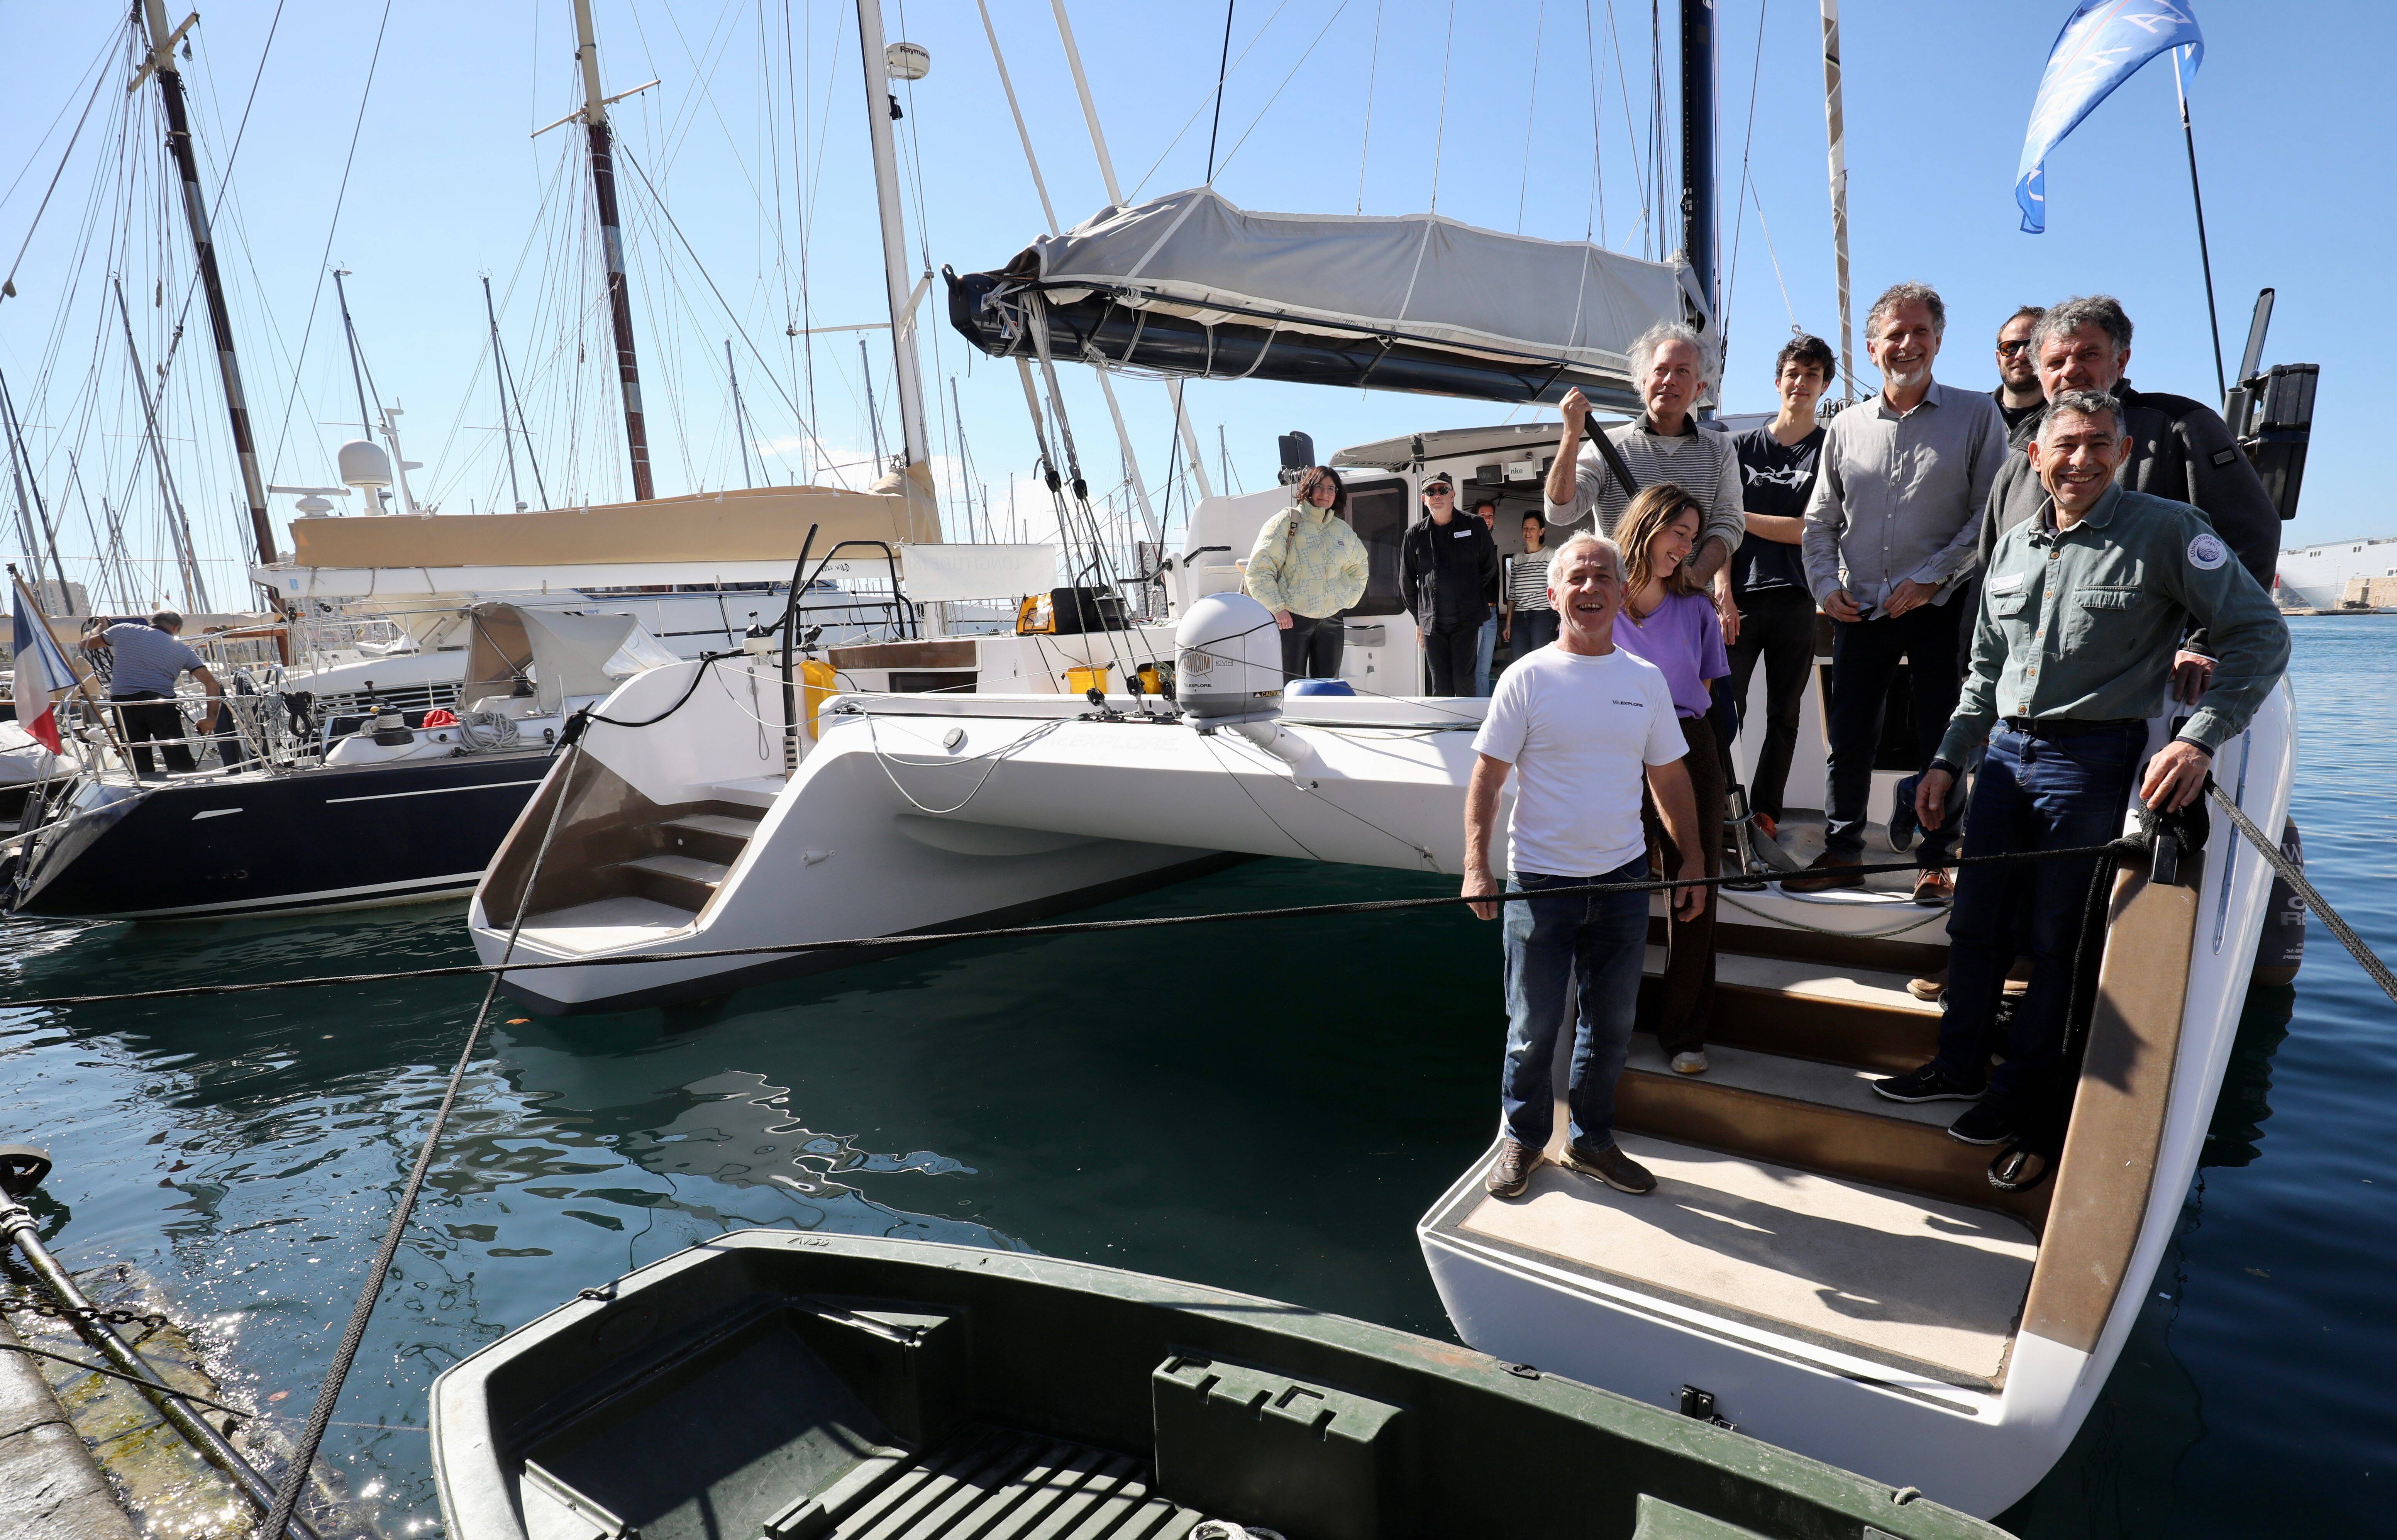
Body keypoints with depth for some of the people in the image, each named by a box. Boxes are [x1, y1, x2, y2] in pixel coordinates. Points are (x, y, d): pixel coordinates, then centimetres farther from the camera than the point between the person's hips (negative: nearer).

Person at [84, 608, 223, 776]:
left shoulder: (124, 630, 13)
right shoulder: (184, 650, 12)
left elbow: (86, 643, 31)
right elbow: (212, 684, 5)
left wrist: (101, 628, 52)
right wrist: (211, 719, 10)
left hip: (122, 702, 2)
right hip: (161, 703, -2)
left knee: (141, 768, 9)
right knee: (182, 768, 0)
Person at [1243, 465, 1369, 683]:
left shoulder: (1344, 531, 15)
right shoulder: (1287, 521, -2)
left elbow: (1359, 567, 33)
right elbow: (1259, 569, -7)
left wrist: (1348, 599, 18)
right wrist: (1277, 609, -14)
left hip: (1331, 622, 5)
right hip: (1290, 620, -5)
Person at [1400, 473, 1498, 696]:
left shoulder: (1474, 527, 3)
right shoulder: (1415, 534, 6)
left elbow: (1489, 568, 14)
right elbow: (1407, 581, 13)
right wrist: (1419, 619, 14)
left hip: (1467, 620, -1)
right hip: (1432, 622, 2)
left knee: (1463, 680, -4)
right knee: (1440, 685, 4)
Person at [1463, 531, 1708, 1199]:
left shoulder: (1646, 680, 4)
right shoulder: (1527, 679, -7)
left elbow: (1670, 778, 12)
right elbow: (1486, 777, -7)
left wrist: (1693, 861, 10)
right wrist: (1476, 865, -16)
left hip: (1623, 880, 4)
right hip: (1540, 882, -3)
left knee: (1611, 1025, 15)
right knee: (1533, 1027, 6)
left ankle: (1591, 1139, 33)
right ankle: (1523, 1139, 27)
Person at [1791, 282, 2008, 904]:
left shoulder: (1977, 415, 0)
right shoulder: (1846, 426, 10)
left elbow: (1991, 513, -4)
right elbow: (1820, 520, 13)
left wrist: (1930, 578, -13)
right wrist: (1826, 583, -1)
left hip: (1942, 608, -3)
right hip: (1860, 611, 3)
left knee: (1938, 741, 3)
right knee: (1849, 739, 6)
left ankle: (1934, 862, 14)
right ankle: (1841, 851, 18)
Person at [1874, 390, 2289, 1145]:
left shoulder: (2168, 531, -6)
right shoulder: (2014, 546, 11)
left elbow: (2261, 634, -8)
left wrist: (2199, 740, -20)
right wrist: (1947, 759, 16)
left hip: (2092, 758, -5)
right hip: (2006, 750, 6)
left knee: (2054, 935, 3)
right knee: (1974, 921, 11)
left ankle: (2027, 1084, 20)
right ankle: (1960, 1064, 26)